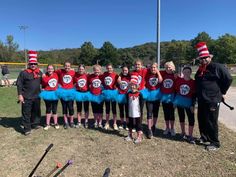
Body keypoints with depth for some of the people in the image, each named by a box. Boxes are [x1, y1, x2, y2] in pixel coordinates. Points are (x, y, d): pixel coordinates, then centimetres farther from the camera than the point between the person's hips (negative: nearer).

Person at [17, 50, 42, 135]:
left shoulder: (40, 73, 5)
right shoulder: (24, 73, -9)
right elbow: (19, 84, -8)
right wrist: (20, 95, -11)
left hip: (36, 96, 5)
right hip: (26, 97, -5)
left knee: (36, 111, 16)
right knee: (26, 113, 2)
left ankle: (35, 124, 34)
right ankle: (27, 129, 12)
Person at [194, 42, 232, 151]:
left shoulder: (217, 67, -10)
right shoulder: (200, 70, 14)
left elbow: (228, 79, -9)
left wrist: (221, 92, -3)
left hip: (212, 100, -8)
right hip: (201, 100, 8)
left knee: (211, 122, -1)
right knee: (201, 120, 16)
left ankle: (215, 143, 14)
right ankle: (204, 137, 35)